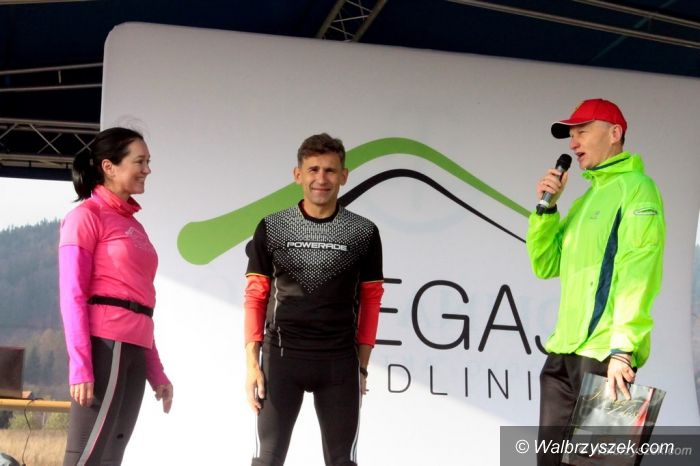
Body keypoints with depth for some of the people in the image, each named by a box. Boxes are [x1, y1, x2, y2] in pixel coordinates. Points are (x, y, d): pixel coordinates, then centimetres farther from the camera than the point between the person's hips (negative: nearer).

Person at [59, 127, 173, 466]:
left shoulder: (132, 223, 20)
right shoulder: (86, 215, -2)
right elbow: (72, 295, -10)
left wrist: (156, 372, 16)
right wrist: (80, 365, -19)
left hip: (134, 350, 8)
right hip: (104, 345, -8)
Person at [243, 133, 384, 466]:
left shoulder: (363, 233, 2)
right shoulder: (272, 229, 2)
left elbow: (370, 301, 7)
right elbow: (255, 298, 3)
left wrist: (361, 365, 5)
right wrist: (252, 363, -3)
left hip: (339, 362, 1)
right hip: (281, 356, -1)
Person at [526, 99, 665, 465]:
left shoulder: (636, 187, -4)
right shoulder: (586, 199, 22)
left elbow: (638, 276, -15)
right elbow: (546, 266, 20)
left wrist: (622, 348, -23)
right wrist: (547, 208, 7)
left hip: (603, 356, -8)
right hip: (562, 354, 8)